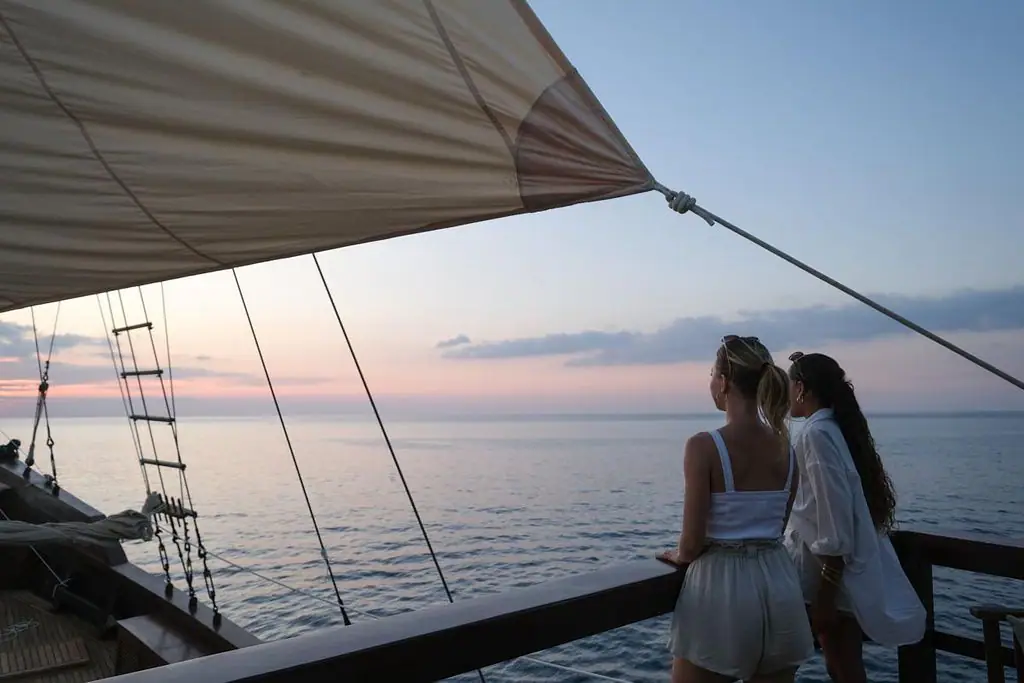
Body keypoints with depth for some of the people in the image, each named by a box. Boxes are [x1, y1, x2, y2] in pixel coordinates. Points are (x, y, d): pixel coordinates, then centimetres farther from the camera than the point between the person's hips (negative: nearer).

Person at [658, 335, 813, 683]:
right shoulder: (785, 448, 2)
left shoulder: (704, 446, -17)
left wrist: (678, 555, 5)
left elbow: (693, 543, -15)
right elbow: (775, 527, 11)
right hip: (778, 584, 6)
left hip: (722, 586, -6)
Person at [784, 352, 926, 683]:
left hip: (835, 576, -9)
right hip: (852, 573, 9)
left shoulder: (816, 434, -19)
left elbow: (834, 522, -23)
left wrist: (825, 594, -19)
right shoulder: (837, 429, 9)